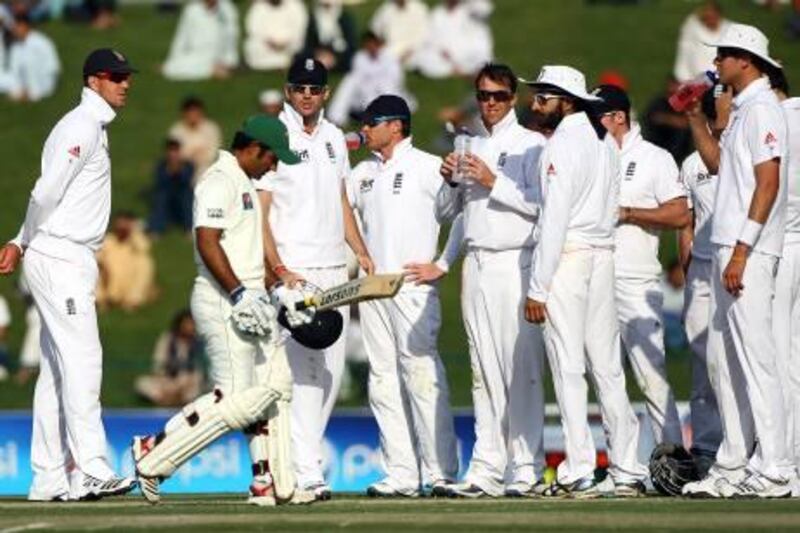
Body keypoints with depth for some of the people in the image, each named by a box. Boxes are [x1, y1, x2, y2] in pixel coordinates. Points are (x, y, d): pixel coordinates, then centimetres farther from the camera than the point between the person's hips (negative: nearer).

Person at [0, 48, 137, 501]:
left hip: (73, 262, 10)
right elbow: (46, 192, -19)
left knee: (58, 369, 9)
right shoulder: (82, 127, -12)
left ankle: (49, 479, 10)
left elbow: (49, 196, 17)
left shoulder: (95, 128, 20)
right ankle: (92, 471, -20)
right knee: (82, 360, -14)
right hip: (61, 258, -10)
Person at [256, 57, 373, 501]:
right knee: (301, 370, -13)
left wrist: (361, 251, 12)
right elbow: (259, 212, -11)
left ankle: (302, 457, 18)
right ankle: (306, 471, -16)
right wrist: (279, 270, -19)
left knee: (331, 370, 8)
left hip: (334, 270, 7)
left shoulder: (334, 138, 13)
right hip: (294, 272, -7)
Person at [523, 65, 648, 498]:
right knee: (608, 367, 9)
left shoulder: (562, 145, -11)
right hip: (603, 256, 8)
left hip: (567, 256, -8)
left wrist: (537, 288, -14)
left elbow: (554, 220, -15)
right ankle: (628, 471, 9)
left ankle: (578, 474, -9)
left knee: (568, 368, -6)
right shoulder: (604, 141, 15)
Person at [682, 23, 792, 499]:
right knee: (723, 358, 12)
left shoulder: (762, 109, -11)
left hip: (749, 253, -10)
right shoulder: (743, 111, 19)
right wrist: (695, 118, 24)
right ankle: (733, 466, 16)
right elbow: (718, 163, 32)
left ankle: (773, 471, -12)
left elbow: (768, 183, -19)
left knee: (756, 357, -11)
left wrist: (741, 251, -23)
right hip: (727, 249, 10)